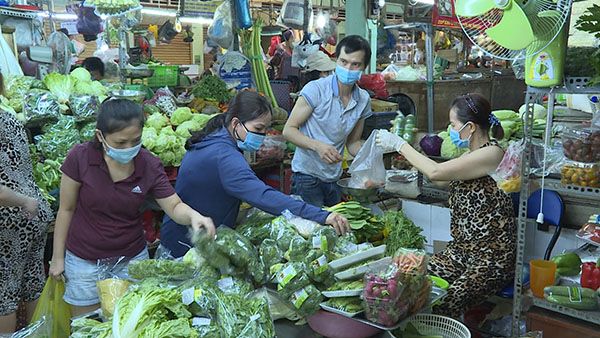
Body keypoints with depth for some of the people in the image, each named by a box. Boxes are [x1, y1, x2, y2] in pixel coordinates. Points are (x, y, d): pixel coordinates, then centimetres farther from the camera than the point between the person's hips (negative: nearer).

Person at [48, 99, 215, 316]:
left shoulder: (149, 165, -13)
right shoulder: (80, 158, -17)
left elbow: (174, 206, -9)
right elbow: (66, 209, -6)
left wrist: (193, 216, -32)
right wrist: (58, 257, 0)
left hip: (132, 259, 1)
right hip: (84, 262, -1)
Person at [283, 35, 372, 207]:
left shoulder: (363, 99, 3)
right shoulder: (315, 89, -14)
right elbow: (288, 130, -13)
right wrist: (318, 146, -28)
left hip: (334, 180, 6)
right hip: (307, 176, -5)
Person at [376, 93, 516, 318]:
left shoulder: (492, 154, -15)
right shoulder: (473, 154, 14)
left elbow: (436, 172, -22)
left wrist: (399, 144, -11)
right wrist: (404, 148, 16)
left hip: (493, 257, -8)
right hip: (462, 249, 8)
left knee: (445, 305, -26)